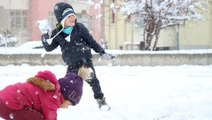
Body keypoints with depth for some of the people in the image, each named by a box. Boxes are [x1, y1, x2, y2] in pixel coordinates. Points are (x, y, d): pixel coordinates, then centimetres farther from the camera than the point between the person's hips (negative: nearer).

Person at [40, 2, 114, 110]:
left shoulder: (80, 28, -8)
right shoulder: (57, 33, -3)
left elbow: (91, 42, 0)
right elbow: (49, 48, 6)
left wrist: (103, 53, 1)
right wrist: (44, 35, -7)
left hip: (86, 60, -1)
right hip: (72, 64, 2)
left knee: (93, 81, -3)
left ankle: (100, 99, 13)